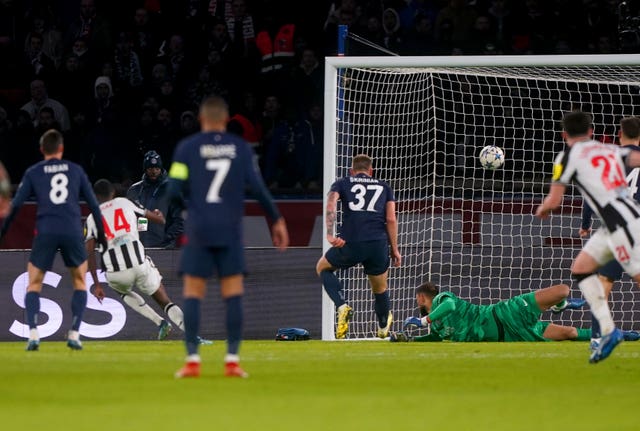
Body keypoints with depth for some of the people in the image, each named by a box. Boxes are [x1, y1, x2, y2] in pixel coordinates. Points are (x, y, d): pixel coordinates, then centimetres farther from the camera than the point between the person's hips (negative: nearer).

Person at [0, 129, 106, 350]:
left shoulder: (33, 173, 11)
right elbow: (93, 203, 16)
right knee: (80, 282, 19)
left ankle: (33, 333, -11)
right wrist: (100, 232, 27)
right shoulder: (76, 170, 14)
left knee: (33, 285, 9)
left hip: (45, 232, -1)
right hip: (73, 231, 1)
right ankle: (74, 334, 7)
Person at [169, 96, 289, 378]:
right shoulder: (240, 147, 5)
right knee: (233, 294, 4)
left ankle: (192, 360, -6)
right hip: (230, 230, 1)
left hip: (198, 229, -1)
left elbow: (176, 189, -5)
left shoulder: (187, 147, 2)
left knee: (193, 294, 2)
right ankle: (232, 360, -4)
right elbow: (257, 187, -2)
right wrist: (277, 220, 6)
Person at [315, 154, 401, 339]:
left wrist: (330, 235, -13)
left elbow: (330, 206, -5)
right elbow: (391, 219, 9)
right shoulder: (384, 187, 20)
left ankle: (342, 307, 3)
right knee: (380, 289, 24)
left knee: (323, 267, 25)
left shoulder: (342, 183, 16)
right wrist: (394, 249, 11)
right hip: (378, 244, 2)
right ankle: (383, 327, 42)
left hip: (350, 243, -2)